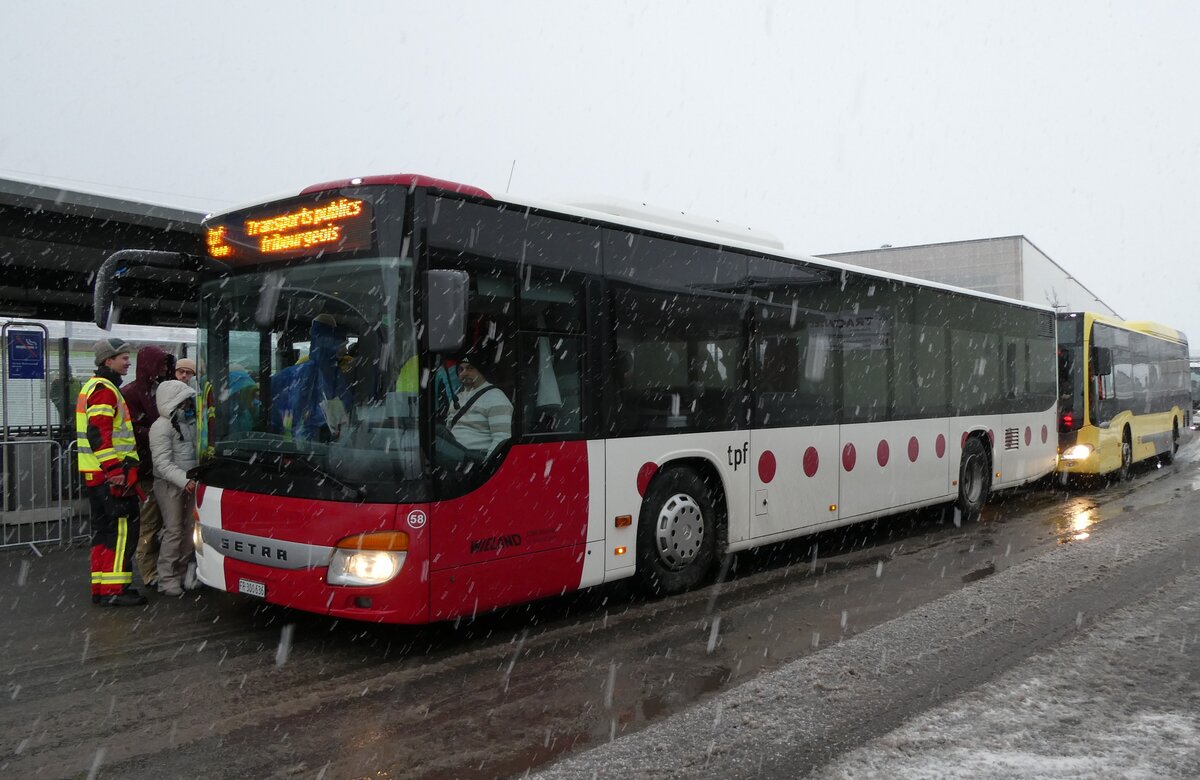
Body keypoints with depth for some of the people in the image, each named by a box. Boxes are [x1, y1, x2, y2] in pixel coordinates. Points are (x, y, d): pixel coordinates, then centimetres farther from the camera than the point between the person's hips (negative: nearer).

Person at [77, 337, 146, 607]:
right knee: (122, 528, -9)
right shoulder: (104, 389, -12)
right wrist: (114, 469, -24)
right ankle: (113, 589, -9)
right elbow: (99, 433, -22)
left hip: (97, 474, 11)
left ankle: (101, 588, 20)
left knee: (105, 530, 14)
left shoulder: (94, 387, 22)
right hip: (109, 474, -11)